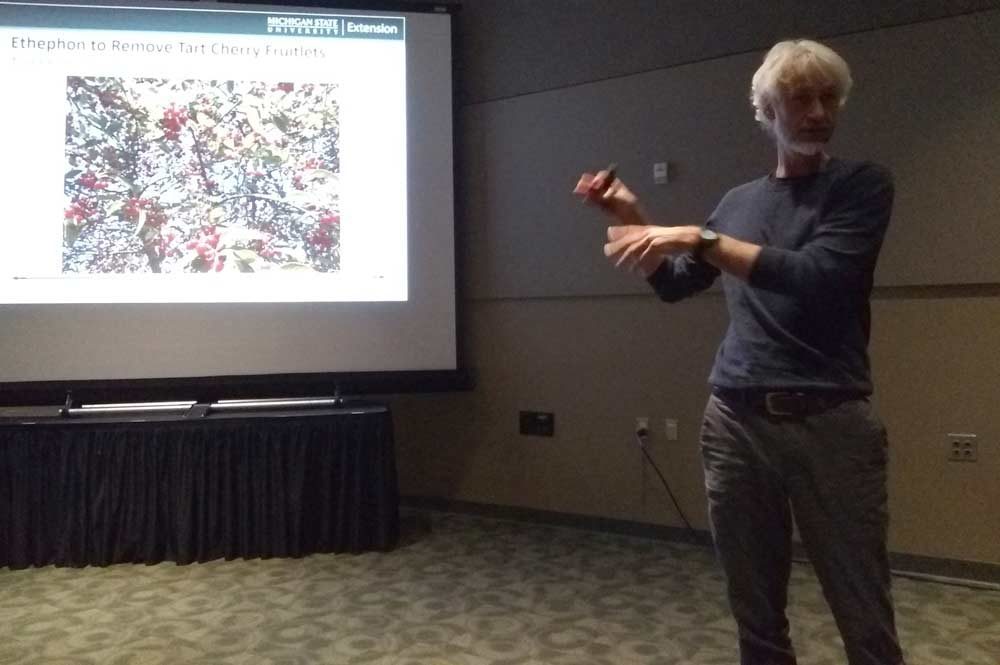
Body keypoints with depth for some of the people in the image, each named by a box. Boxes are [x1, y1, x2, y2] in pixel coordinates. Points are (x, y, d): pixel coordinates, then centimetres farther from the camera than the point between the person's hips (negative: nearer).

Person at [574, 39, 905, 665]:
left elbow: (817, 277, -14)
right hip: (735, 422, 4)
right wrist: (635, 218, 9)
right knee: (755, 612, 11)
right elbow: (674, 284, 23)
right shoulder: (739, 200, 15)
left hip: (830, 422, -3)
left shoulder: (862, 183, 3)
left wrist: (698, 237, -16)